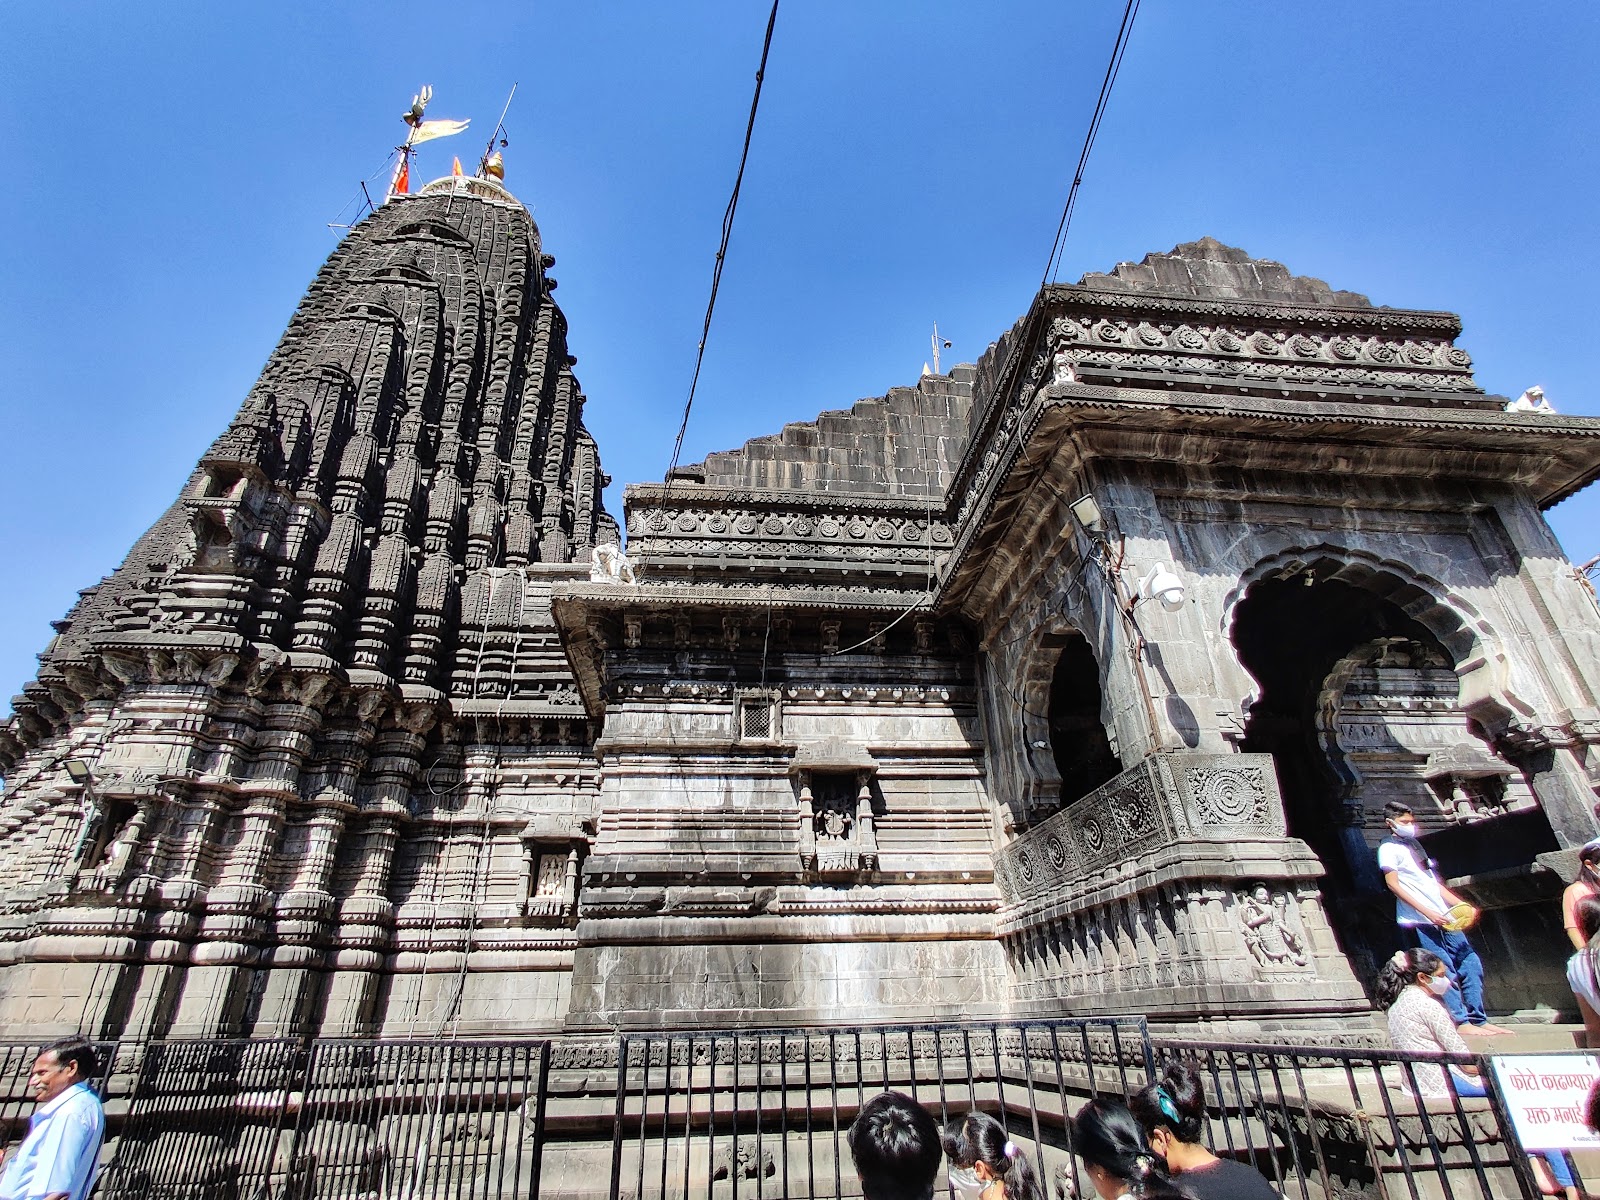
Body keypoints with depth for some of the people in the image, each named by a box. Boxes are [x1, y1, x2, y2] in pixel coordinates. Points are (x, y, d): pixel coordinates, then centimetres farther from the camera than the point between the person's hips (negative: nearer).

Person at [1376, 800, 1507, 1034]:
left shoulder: (1413, 844, 21)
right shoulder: (1389, 848, -4)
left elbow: (1434, 883, 22)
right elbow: (1393, 884, -12)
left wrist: (1462, 905, 12)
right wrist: (1428, 912, -17)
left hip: (1443, 918, 8)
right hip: (1421, 920, -8)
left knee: (1471, 963, 6)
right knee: (1445, 970, -7)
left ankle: (1478, 1019, 14)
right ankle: (1462, 1022, 0)